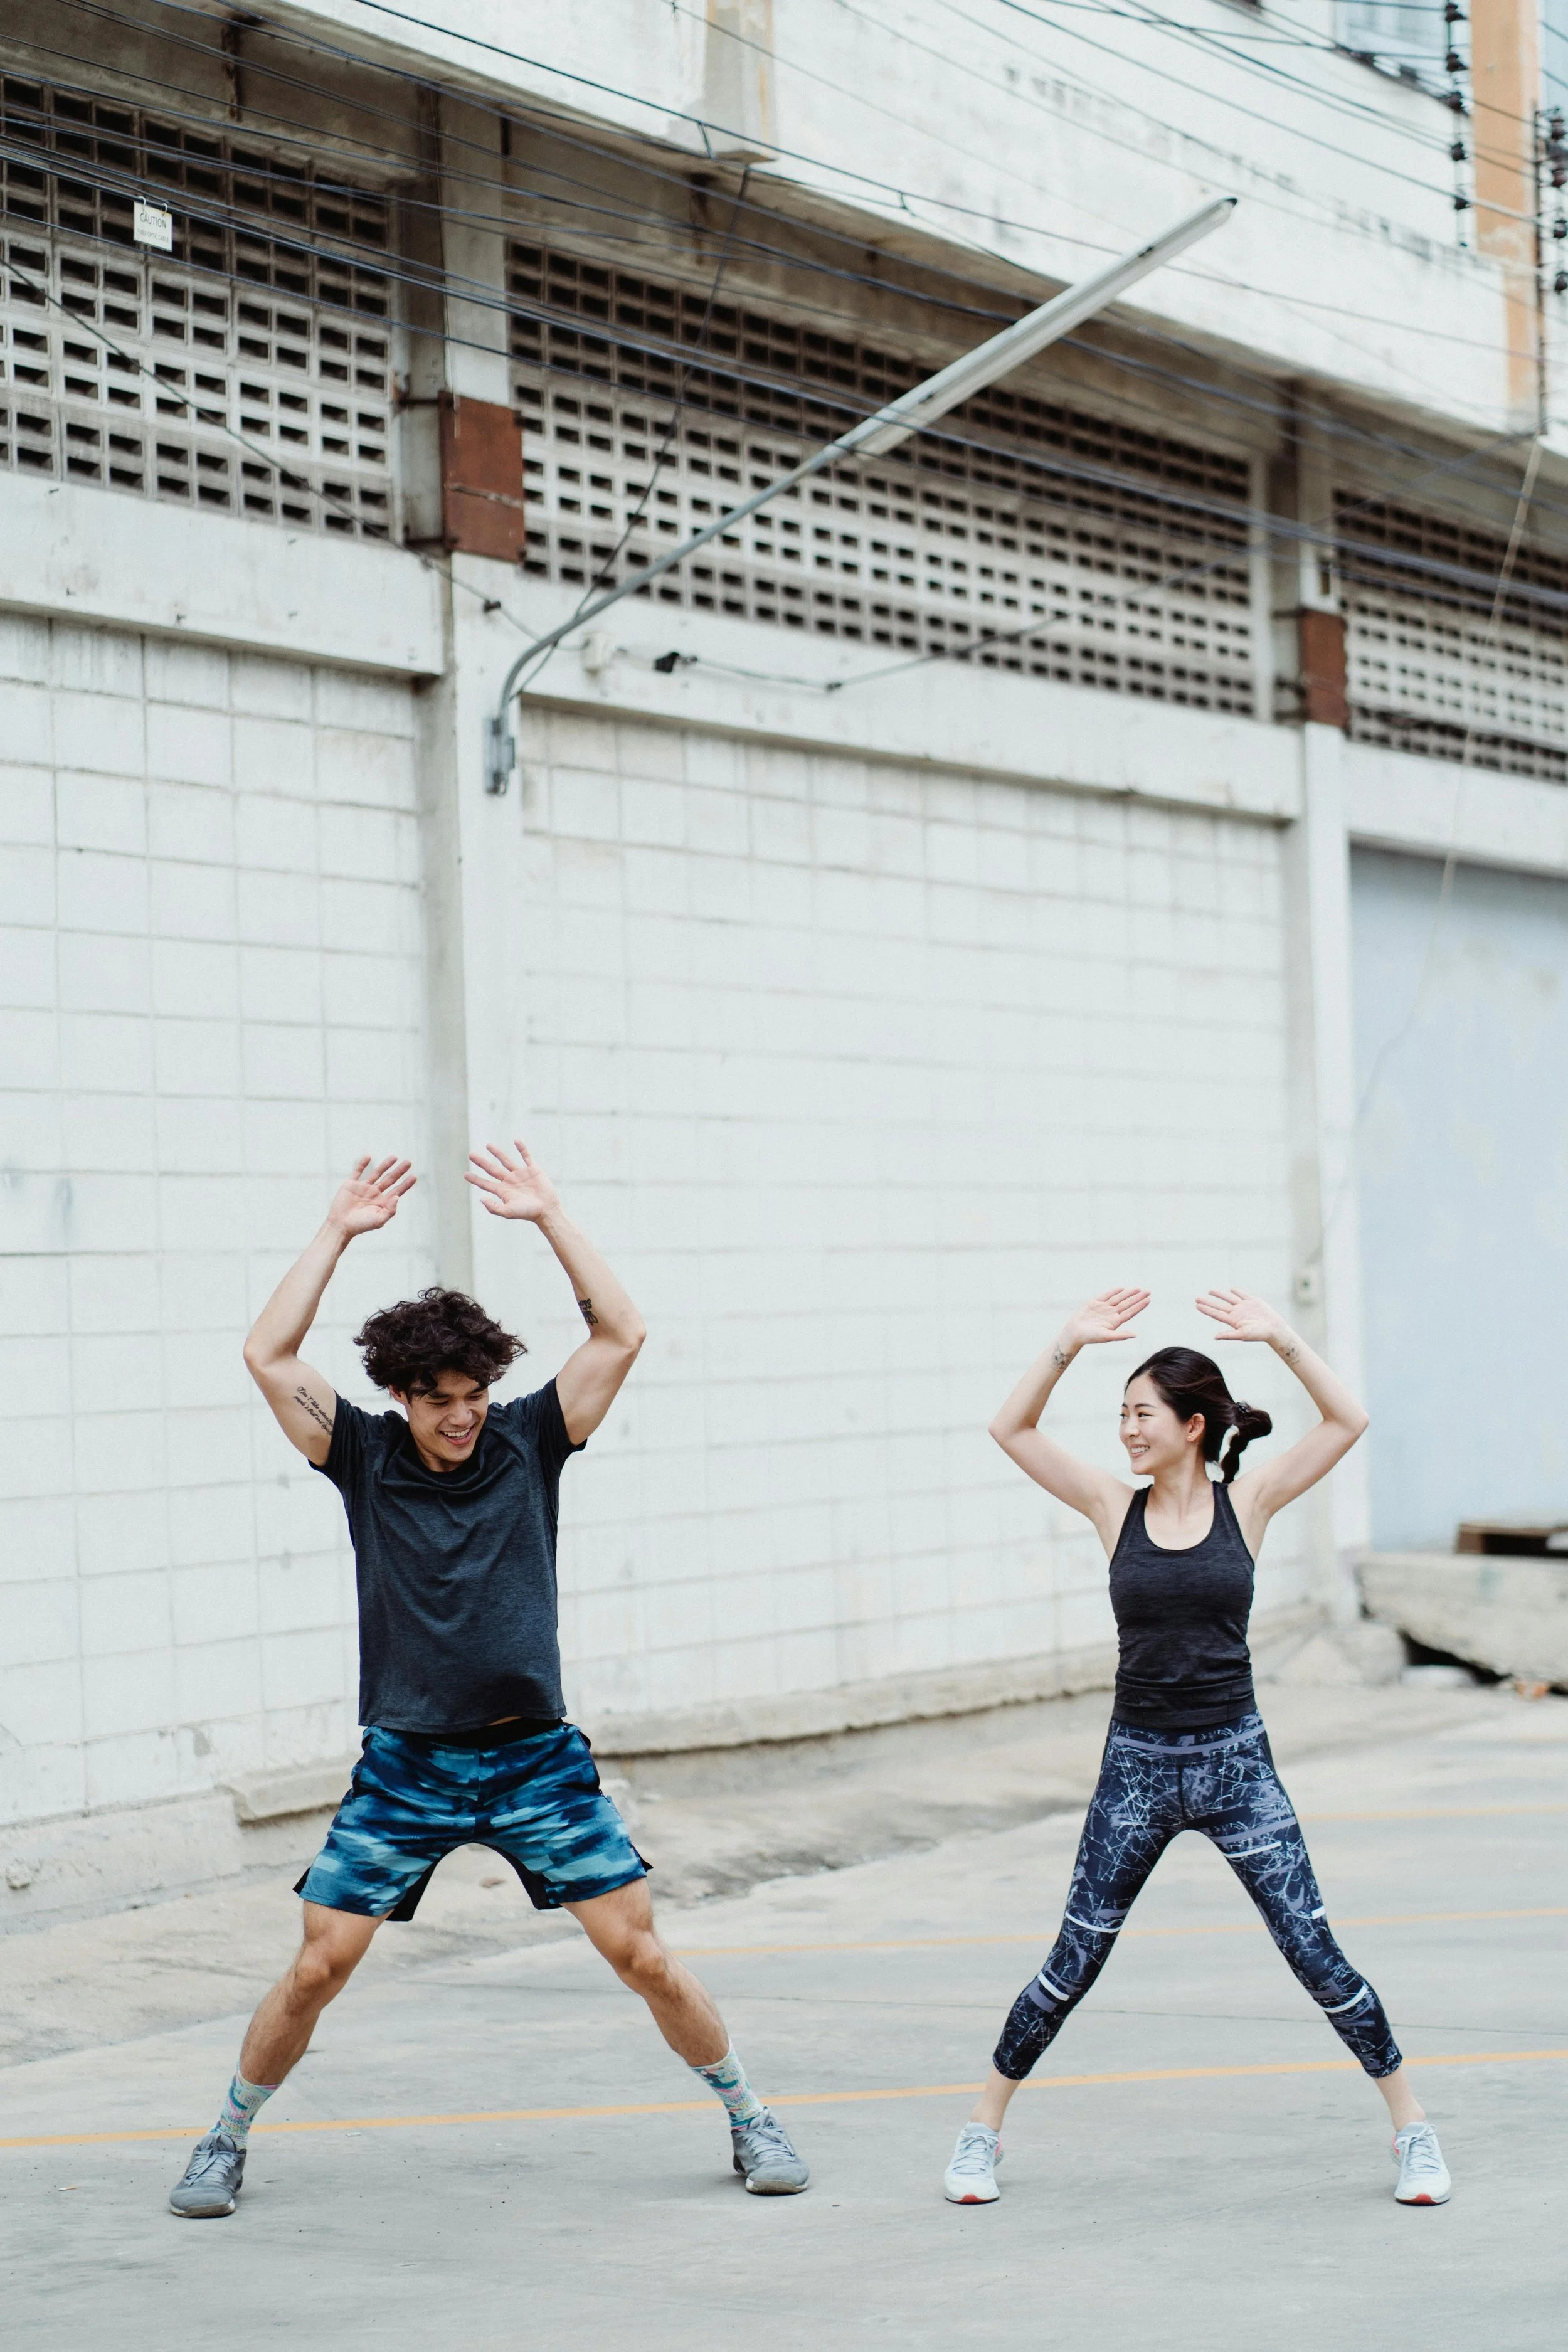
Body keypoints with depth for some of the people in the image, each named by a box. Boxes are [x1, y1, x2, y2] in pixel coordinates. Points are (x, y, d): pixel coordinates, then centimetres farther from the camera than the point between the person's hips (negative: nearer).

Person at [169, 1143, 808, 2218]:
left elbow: (622, 1334, -8)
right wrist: (340, 1232, -9)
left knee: (642, 1952, -2)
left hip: (535, 1756, 0)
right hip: (404, 1764, 0)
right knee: (318, 1967, -2)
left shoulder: (528, 1440, 1)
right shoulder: (364, 1454, 0)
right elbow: (269, 1355, -10)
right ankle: (228, 2139, 18)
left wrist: (549, 1215, -9)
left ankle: (749, 2119, 15)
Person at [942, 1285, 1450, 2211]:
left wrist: (1279, 1337, -16)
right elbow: (1012, 1428, -2)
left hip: (1236, 1760, -1)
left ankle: (1414, 2128, 12)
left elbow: (1348, 1421, -10)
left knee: (1317, 1956, -1)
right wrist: (1071, 1344, -10)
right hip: (1137, 1764, 1)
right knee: (1073, 1965, 5)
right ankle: (984, 2130, 18)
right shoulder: (1116, 1507, 2)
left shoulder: (1245, 1503, -1)